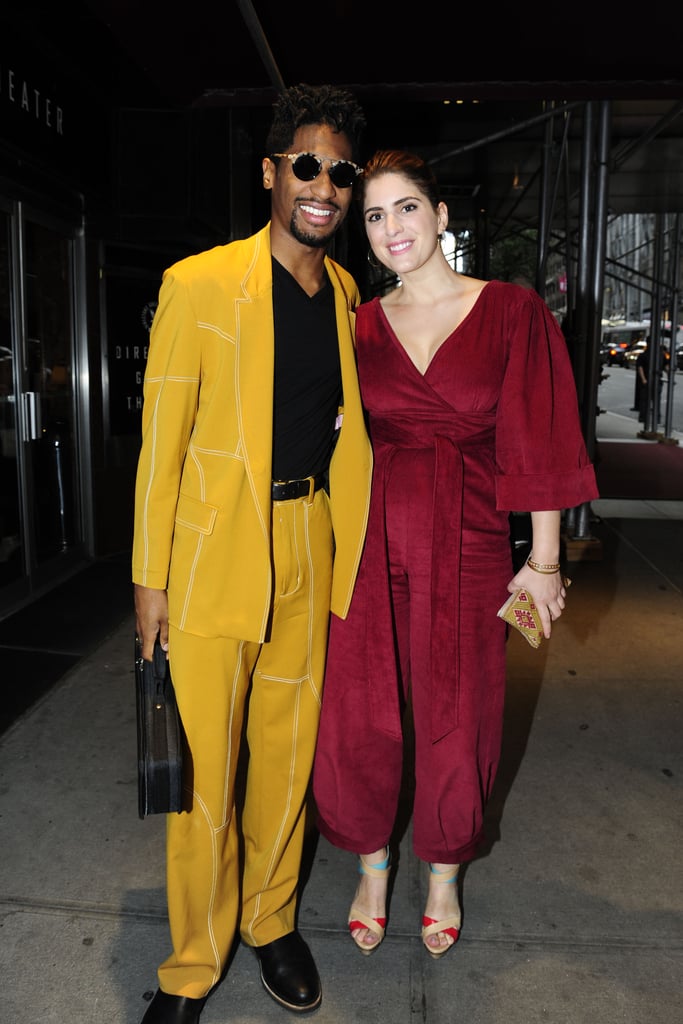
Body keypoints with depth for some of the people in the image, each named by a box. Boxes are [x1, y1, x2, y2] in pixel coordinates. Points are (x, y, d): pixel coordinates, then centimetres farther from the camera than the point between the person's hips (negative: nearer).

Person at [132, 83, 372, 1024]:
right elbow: (161, 439, -6)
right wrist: (150, 576, -6)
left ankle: (271, 919, 37)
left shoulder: (345, 292, 9)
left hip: (309, 544, 5)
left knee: (288, 748, 15)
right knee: (203, 763, 4)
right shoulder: (198, 284, -7)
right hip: (216, 549, -4)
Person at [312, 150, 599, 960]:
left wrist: (544, 560, -4)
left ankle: (443, 877, 37)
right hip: (371, 539, 2)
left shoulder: (512, 312, -1)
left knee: (456, 723, 10)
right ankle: (372, 872, 34)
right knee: (360, 719, 7)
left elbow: (538, 439, -3)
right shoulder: (360, 326, 7)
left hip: (466, 544, -2)